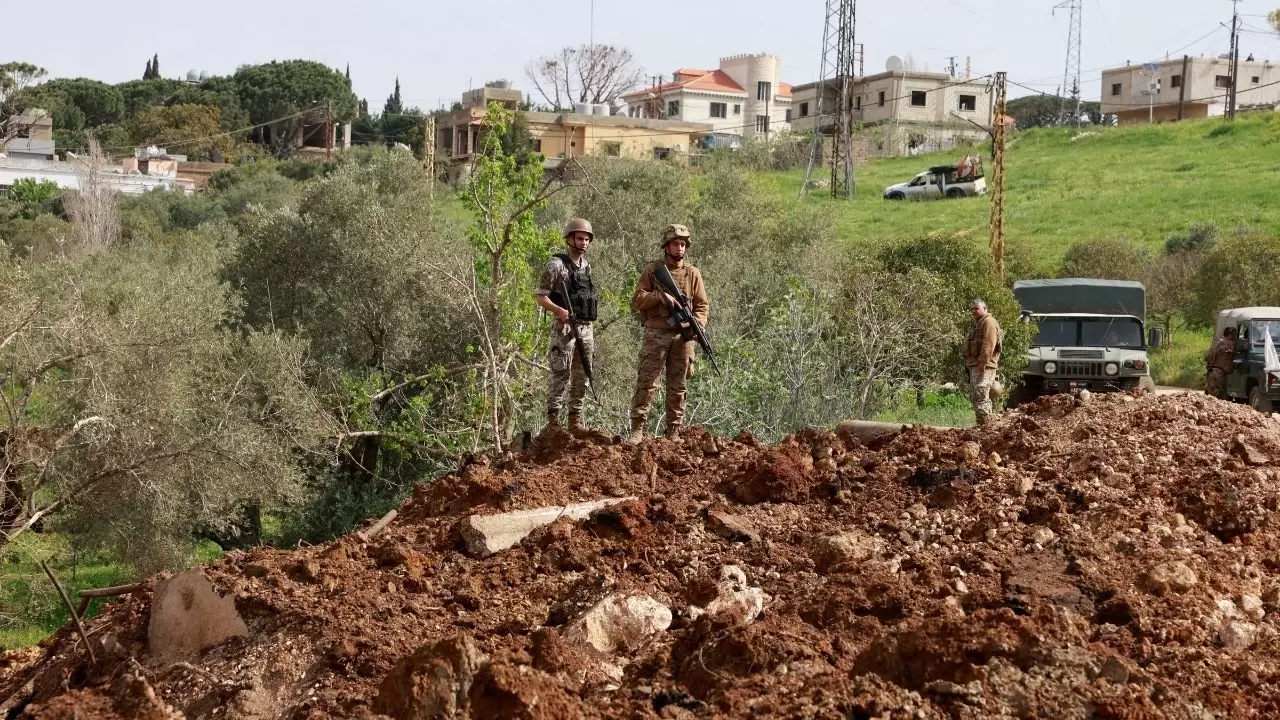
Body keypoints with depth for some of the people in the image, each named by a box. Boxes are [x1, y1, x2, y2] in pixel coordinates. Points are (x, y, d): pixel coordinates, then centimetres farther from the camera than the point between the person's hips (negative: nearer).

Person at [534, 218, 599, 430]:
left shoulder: (586, 266, 16)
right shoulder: (556, 265, -6)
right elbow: (540, 296, -9)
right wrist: (560, 311, -26)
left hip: (585, 328, 7)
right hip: (564, 328, -7)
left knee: (581, 377, 8)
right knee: (560, 375, -9)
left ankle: (575, 421, 14)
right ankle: (553, 421, -4)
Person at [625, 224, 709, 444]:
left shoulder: (692, 273, 11)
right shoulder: (652, 270, 5)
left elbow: (702, 304, 9)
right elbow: (637, 301, -1)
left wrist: (696, 325, -8)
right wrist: (659, 296, -16)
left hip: (683, 337, 2)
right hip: (656, 334, -2)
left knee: (678, 387, 5)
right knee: (647, 382, -7)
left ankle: (673, 433, 10)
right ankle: (637, 430, -6)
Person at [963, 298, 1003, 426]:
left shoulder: (988, 322, -8)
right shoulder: (978, 324, 25)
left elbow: (988, 344, -20)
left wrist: (983, 362, -26)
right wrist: (968, 363, 23)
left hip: (983, 366, -11)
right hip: (974, 366, 11)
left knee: (980, 396, -17)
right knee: (973, 396, 12)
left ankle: (985, 424, -19)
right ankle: (982, 425, 17)